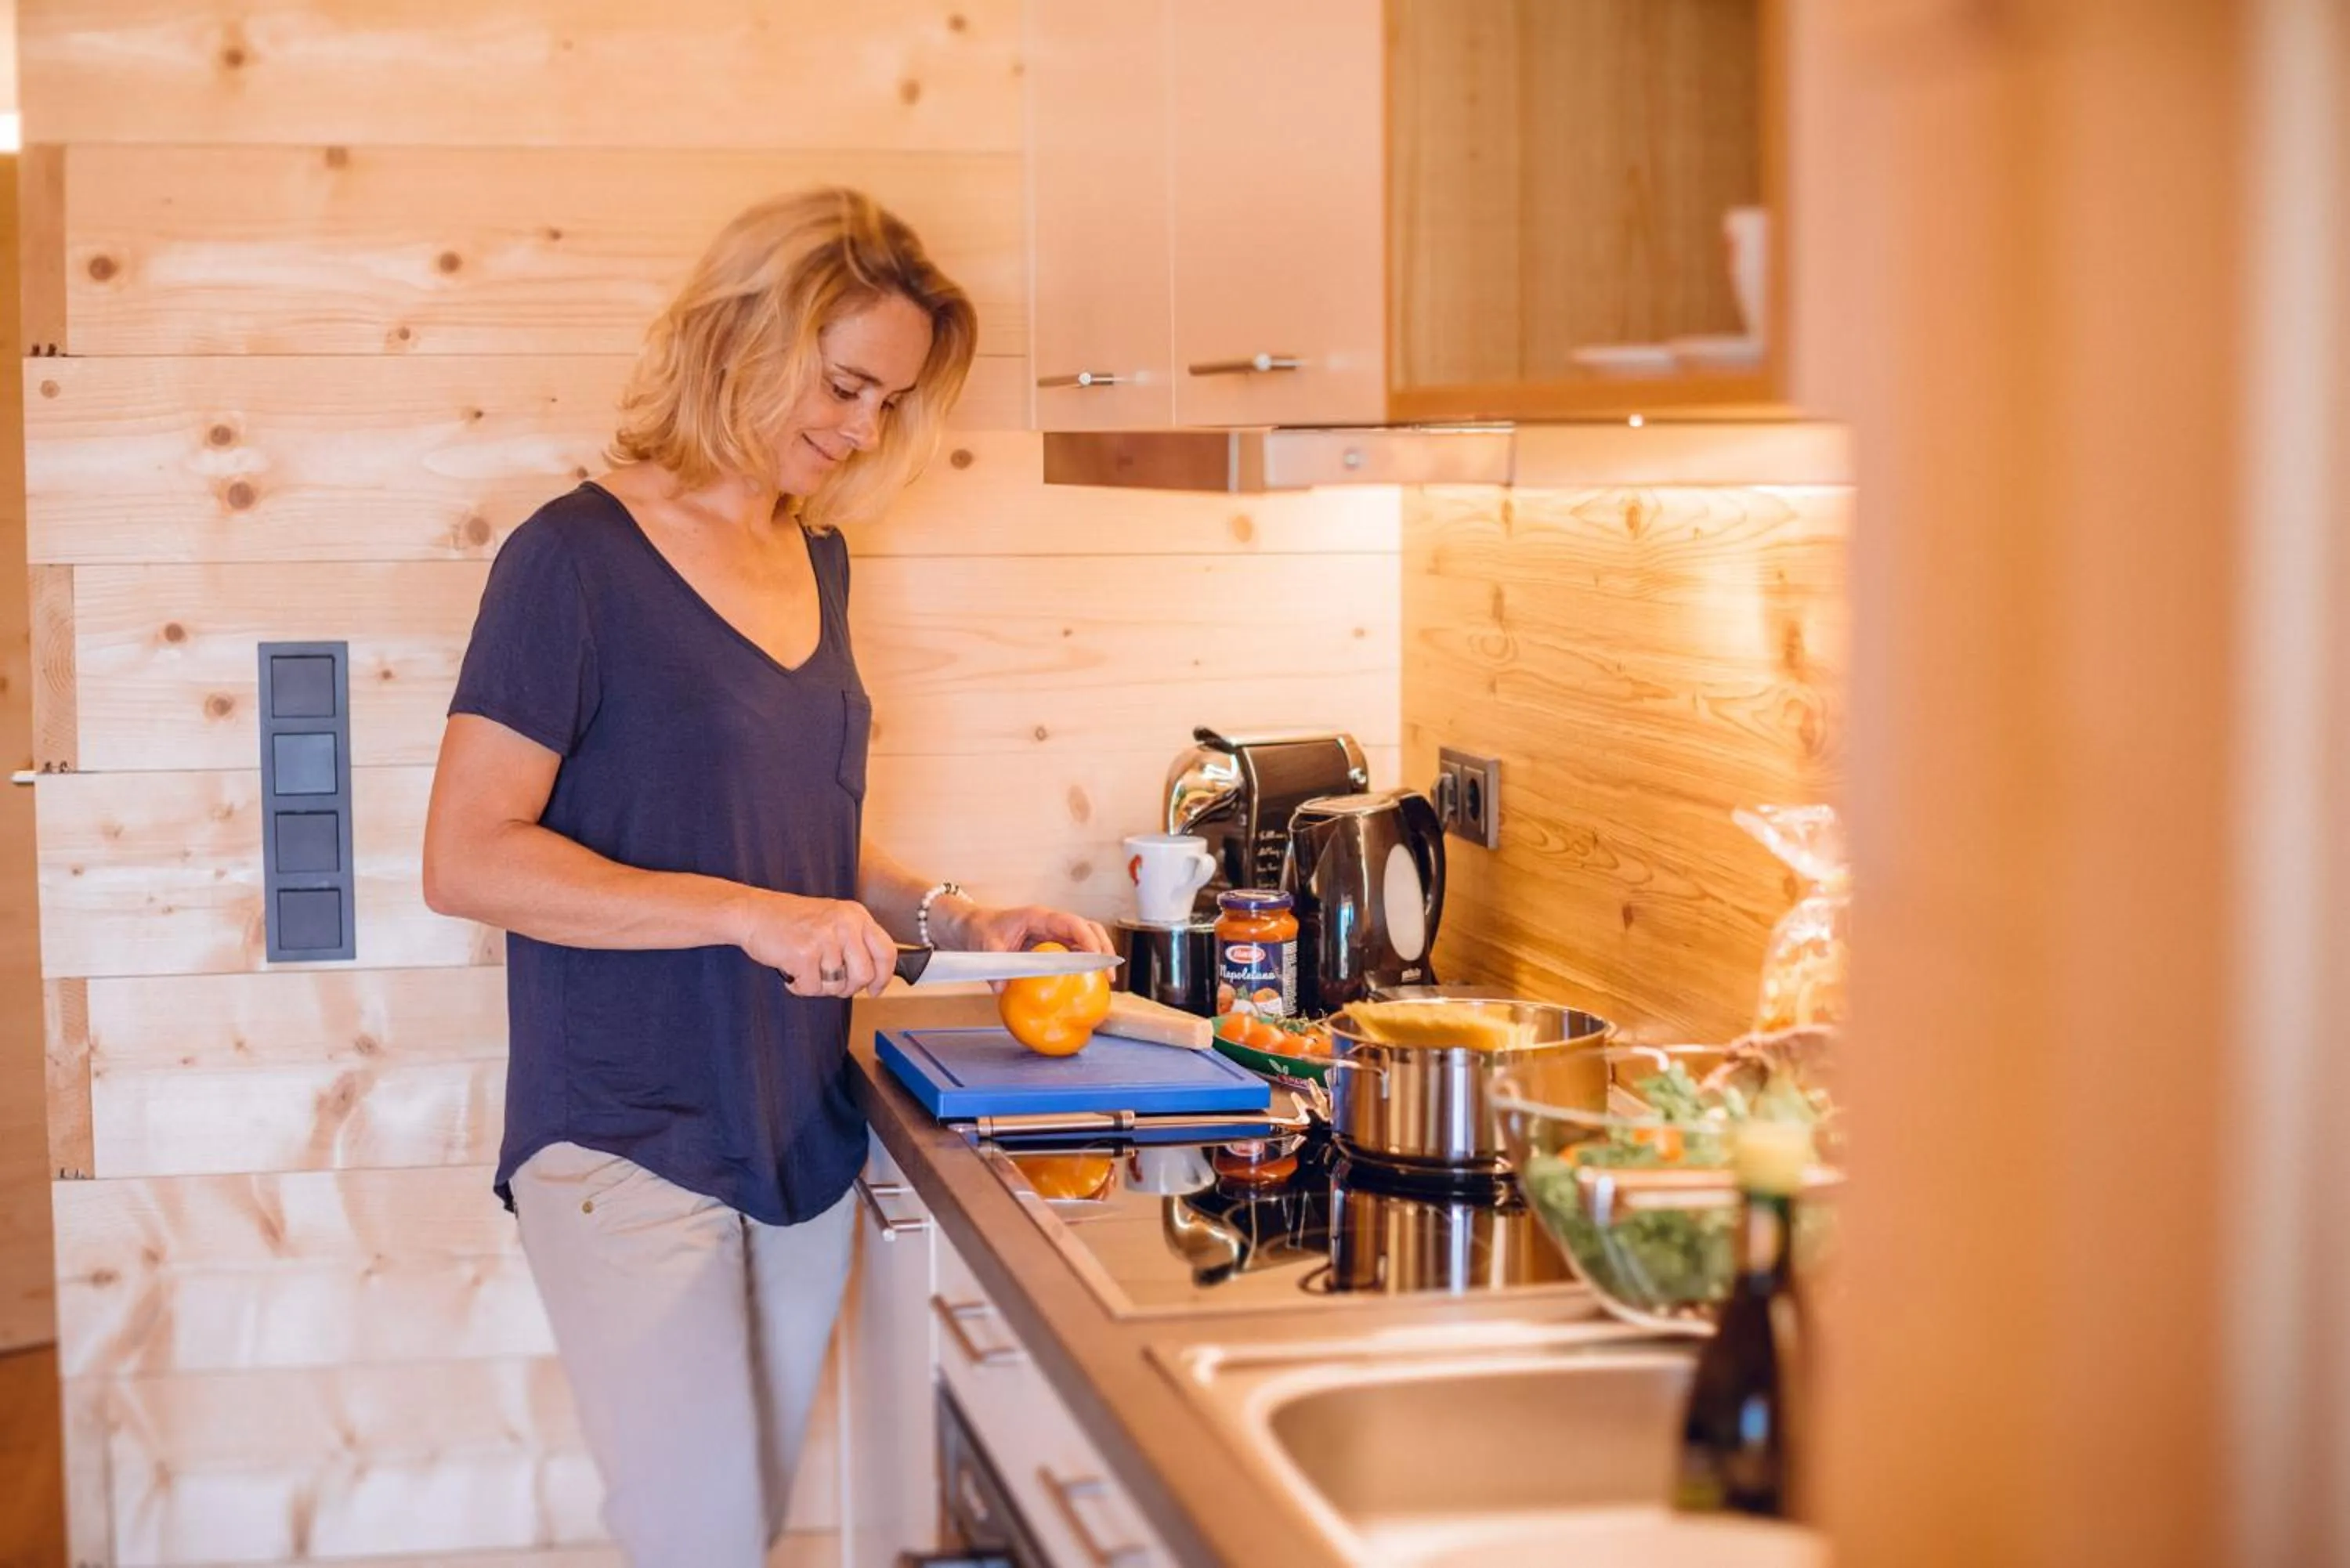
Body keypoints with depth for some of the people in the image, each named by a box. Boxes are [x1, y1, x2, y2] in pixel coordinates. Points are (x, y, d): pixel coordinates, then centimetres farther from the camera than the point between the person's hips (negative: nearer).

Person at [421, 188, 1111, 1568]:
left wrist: (948, 918, 4)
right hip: (629, 1145, -7)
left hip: (801, 1130, 7)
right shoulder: (581, 559, -12)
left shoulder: (818, 560, 10)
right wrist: (753, 917, -22)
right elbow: (468, 858, -17)